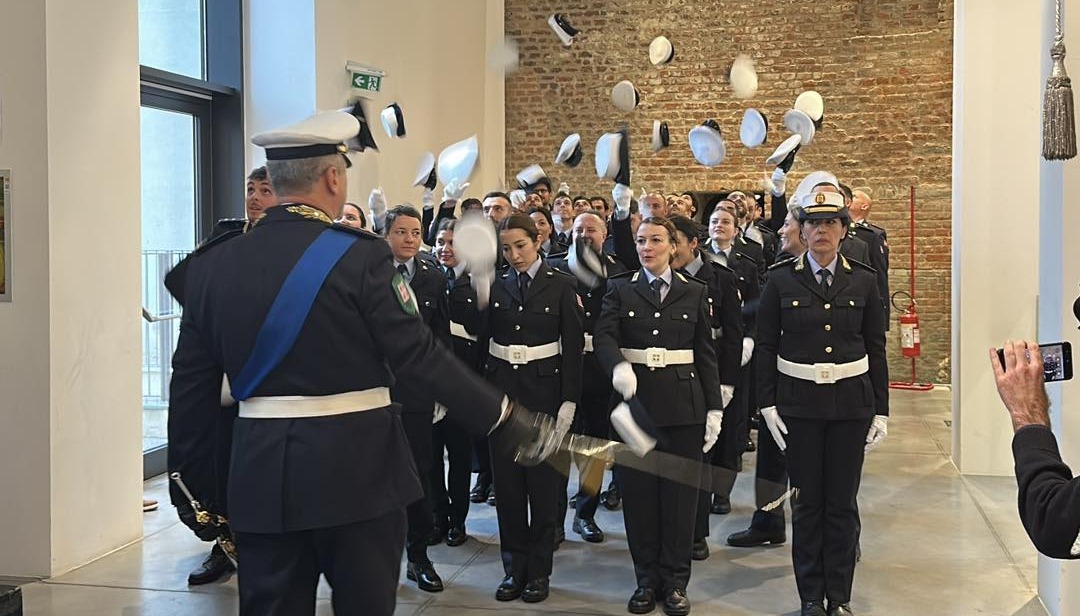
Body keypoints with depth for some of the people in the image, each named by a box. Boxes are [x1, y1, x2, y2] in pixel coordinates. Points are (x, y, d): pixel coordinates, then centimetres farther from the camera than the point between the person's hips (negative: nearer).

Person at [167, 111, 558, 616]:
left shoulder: (214, 264, 3)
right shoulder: (359, 256, -11)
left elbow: (191, 383, 6)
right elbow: (419, 356, -15)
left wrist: (190, 480, 15)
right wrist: (505, 420, -9)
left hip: (262, 476, 4)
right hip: (356, 469, -4)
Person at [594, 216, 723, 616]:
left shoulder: (695, 292, 8)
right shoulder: (620, 289, 6)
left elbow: (706, 354, 6)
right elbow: (603, 336, -9)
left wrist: (714, 408, 0)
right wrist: (618, 366, -30)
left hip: (683, 403, 0)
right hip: (634, 399, 0)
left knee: (680, 493, 4)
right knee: (638, 493, 5)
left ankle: (675, 581, 16)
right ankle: (647, 578, 19)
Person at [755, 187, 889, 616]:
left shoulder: (863, 281, 4)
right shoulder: (781, 280, 0)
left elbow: (876, 348, 6)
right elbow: (766, 345, 2)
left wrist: (881, 410, 4)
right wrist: (767, 404, -3)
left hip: (851, 403, 1)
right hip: (799, 403, -1)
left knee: (843, 502, 5)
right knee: (807, 502, 4)